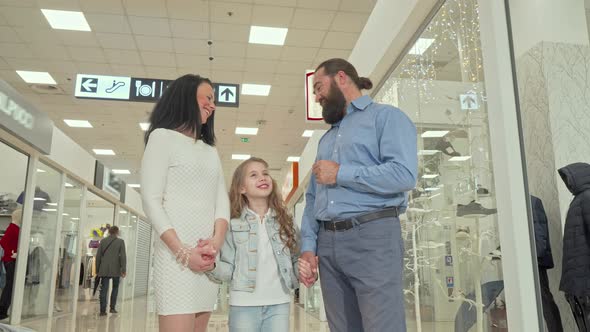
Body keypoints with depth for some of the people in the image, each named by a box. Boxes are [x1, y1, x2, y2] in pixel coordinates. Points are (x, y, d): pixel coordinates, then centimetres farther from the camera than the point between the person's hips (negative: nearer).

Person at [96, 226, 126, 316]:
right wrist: (123, 269, -5)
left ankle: (103, 310, -2)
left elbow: (98, 256, 7)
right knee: (115, 288, 15)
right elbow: (123, 256, -7)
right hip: (116, 270, -2)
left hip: (104, 269, 2)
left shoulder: (103, 241, 6)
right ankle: (112, 308, 15)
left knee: (104, 289, 2)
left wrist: (97, 270, 14)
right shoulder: (120, 241, -2)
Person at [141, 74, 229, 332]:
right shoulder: (163, 136, 4)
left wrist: (217, 242, -9)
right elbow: (151, 201, -6)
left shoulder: (211, 150, 22)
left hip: (209, 256, 6)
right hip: (176, 255, -6)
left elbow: (222, 200, 10)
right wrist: (183, 251, -15)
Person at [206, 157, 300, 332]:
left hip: (279, 304, 2)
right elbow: (229, 269, -4)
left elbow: (295, 261, 9)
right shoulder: (233, 224, -2)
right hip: (243, 305, -2)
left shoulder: (284, 221, 5)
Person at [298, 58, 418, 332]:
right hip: (327, 242, 7)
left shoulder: (386, 116, 3)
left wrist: (340, 174, -9)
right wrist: (308, 247, 5)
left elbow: (404, 174, -14)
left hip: (372, 236, -6)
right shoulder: (326, 138, 24)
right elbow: (312, 198, 18)